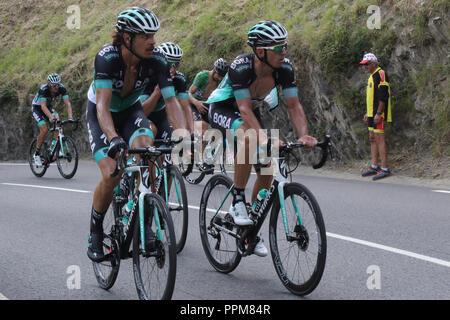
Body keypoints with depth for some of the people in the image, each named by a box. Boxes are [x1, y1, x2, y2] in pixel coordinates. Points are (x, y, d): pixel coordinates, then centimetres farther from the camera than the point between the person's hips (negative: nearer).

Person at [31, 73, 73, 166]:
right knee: (44, 129, -22)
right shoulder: (43, 89, -35)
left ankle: (53, 146, -13)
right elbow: (43, 106, -43)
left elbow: (67, 103, -28)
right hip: (37, 107, -4)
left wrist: (70, 117, -44)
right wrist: (51, 117, -59)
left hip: (49, 107, 4)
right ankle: (37, 154, -7)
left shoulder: (62, 88, -24)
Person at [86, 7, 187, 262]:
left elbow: (171, 100, -26)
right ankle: (95, 232, 5)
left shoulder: (157, 60, -24)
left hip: (130, 110, 3)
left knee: (145, 147, -29)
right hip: (101, 114, -3)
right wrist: (113, 138, -58)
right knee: (111, 175, -20)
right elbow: (103, 104, -41)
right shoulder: (107, 57, -34)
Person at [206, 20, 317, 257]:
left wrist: (304, 136, -36)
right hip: (222, 109, -6)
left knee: (267, 171, -5)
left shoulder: (284, 68, -20)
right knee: (249, 136, -39)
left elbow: (294, 106, -19)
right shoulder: (241, 67, -34)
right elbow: (244, 109, -39)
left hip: (251, 111, 6)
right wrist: (265, 139, -52)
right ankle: (237, 200, -25)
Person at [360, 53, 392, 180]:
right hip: (372, 113, 10)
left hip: (379, 114, -10)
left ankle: (385, 169, -11)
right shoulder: (372, 76, 19)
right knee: (372, 139, 12)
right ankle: (374, 166, 18)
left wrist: (378, 114, -23)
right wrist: (367, 113, 24)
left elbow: (383, 96, -20)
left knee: (379, 138, -11)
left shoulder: (381, 74, -13)